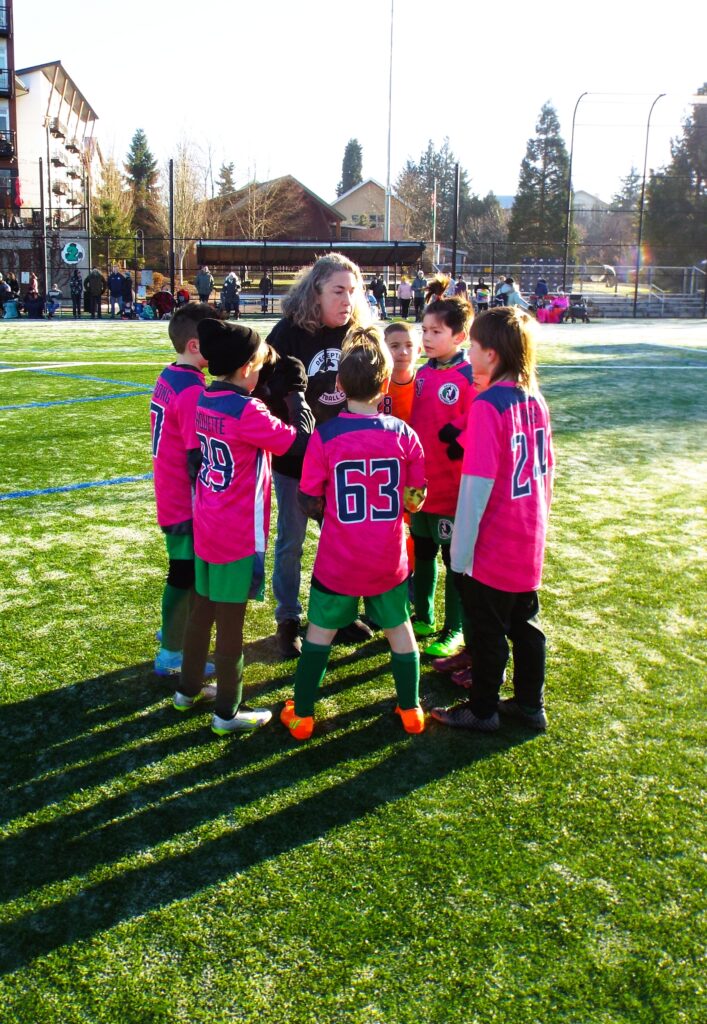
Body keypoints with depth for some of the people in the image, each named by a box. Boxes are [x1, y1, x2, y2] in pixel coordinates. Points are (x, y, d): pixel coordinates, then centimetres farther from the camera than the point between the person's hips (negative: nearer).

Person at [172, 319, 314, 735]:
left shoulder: (205, 400, 2)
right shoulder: (248, 411, -21)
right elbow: (301, 440, -17)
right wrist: (296, 392, -4)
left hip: (206, 528, 8)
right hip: (239, 536, -8)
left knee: (203, 609, 21)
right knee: (231, 621, 4)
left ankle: (189, 689, 37)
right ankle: (228, 713, 17)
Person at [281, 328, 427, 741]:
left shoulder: (325, 436, -14)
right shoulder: (404, 433, -9)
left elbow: (309, 502, -9)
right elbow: (415, 500, -3)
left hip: (338, 560, -1)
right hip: (390, 559, 2)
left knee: (320, 632, 16)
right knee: (400, 630, 20)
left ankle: (302, 715, 24)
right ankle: (410, 710, 32)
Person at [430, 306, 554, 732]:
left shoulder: (487, 405, -21)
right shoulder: (535, 400, 2)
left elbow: (478, 483, -22)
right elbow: (548, 469, 11)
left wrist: (462, 549, -16)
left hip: (492, 546, -7)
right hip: (530, 543, 7)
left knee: (488, 630, 9)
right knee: (525, 623, 19)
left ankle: (483, 710, 25)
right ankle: (530, 704, 33)